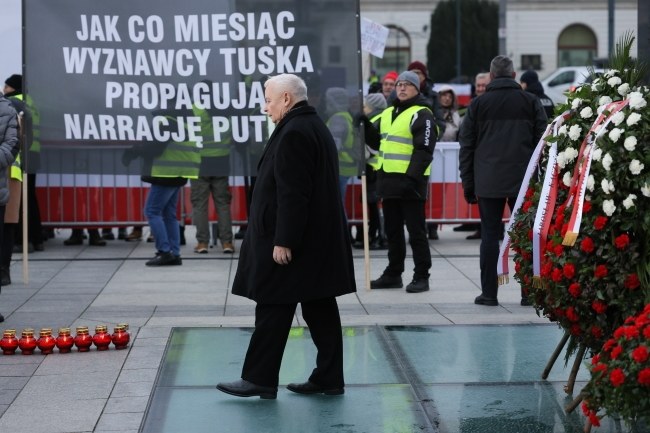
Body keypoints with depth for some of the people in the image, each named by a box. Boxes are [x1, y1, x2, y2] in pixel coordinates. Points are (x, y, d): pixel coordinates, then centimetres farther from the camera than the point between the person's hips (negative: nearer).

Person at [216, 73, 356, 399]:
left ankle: (259, 378, 2)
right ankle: (329, 378, 13)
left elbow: (292, 193, -22)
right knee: (320, 310, 10)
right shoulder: (317, 127, 16)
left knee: (273, 310, -3)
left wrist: (283, 241, -22)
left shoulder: (294, 133, -16)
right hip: (321, 240, 10)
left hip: (293, 242, -10)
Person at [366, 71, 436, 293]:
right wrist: (364, 124, 9)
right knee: (392, 230, 14)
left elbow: (424, 150, -16)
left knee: (416, 231, -3)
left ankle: (421, 277, 2)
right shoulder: (387, 114, 17)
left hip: (410, 182, -8)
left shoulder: (422, 115, -9)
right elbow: (377, 141, 26)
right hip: (389, 181, 8)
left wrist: (411, 177, -24)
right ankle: (393, 273, 22)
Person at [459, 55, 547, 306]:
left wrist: (468, 184, 10)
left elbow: (466, 146, 5)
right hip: (524, 181, 0)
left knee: (490, 235, 3)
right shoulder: (531, 102, 5)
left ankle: (489, 292, 2)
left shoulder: (478, 104, 4)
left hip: (488, 182, 0)